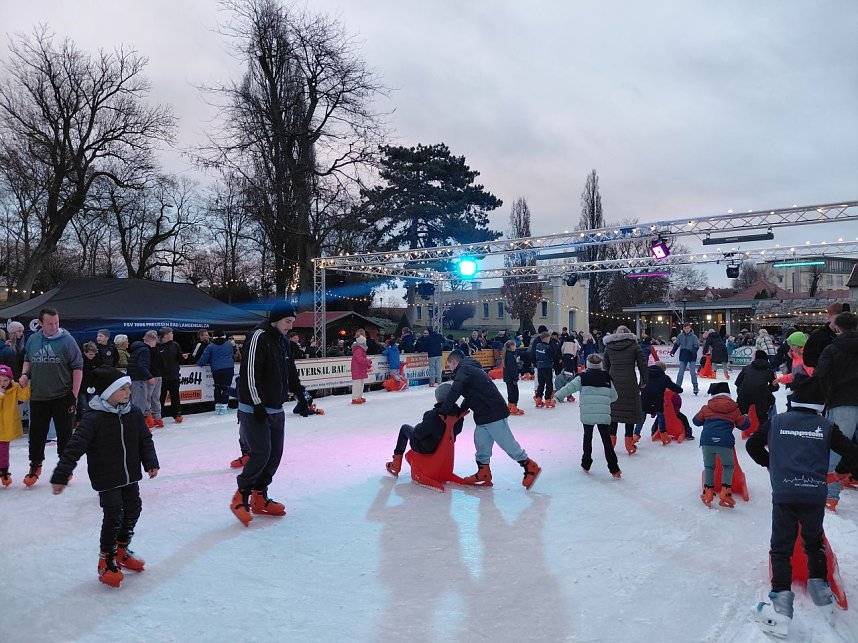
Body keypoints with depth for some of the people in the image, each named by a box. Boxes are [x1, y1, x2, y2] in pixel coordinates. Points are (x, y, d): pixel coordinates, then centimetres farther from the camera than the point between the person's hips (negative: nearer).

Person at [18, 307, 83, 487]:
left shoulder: (67, 340, -10)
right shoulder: (33, 340, 2)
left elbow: (78, 368, -8)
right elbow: (27, 360, 20)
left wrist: (74, 394, -11)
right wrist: (24, 374, -2)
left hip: (63, 397, -3)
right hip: (38, 397, 3)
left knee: (65, 433, 6)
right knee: (36, 433, 10)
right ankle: (35, 465, 27)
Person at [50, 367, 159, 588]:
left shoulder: (134, 414, -3)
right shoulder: (93, 419, -20)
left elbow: (145, 440, 7)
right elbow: (75, 447, -20)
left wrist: (151, 463, 2)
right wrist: (61, 475, -21)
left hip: (130, 475, 6)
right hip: (107, 479, -6)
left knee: (133, 511, 14)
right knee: (113, 517, -6)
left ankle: (122, 550, 36)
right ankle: (107, 562, 13)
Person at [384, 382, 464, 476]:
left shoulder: (433, 415, -36)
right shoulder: (458, 413, -18)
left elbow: (418, 434, -25)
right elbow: (457, 430, 1)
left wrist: (419, 425, -3)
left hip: (425, 448, -6)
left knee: (404, 428, 21)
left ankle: (396, 465, 29)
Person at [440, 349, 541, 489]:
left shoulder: (463, 370, -10)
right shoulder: (470, 369, 22)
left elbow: (454, 393, -22)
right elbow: (470, 395, 25)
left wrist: (444, 411, -13)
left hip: (493, 413, -10)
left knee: (507, 443, -3)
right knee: (481, 442, 12)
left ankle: (530, 467, 6)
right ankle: (483, 474, 19)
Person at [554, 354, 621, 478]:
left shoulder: (583, 377, 1)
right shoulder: (607, 378, 9)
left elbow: (570, 387, -8)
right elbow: (614, 397, 15)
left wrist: (557, 395, -4)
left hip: (587, 415, -1)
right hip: (603, 415, 1)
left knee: (587, 437, 18)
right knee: (607, 440, 6)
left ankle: (586, 464, 24)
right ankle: (614, 469, 3)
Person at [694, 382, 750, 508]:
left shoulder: (707, 407, 13)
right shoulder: (733, 408, 11)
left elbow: (696, 421, 22)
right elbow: (744, 424, 18)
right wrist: (745, 417, 41)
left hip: (707, 441, 1)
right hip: (725, 442, -1)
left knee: (709, 466, 17)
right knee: (728, 466, 17)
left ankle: (708, 493, 13)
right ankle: (725, 493, 6)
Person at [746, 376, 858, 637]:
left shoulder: (776, 422, 4)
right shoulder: (827, 426, 2)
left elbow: (752, 445, 8)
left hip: (783, 496, -1)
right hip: (815, 497, 1)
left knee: (781, 547, 2)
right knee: (814, 542, 25)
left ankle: (782, 599, -8)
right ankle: (819, 586, 33)